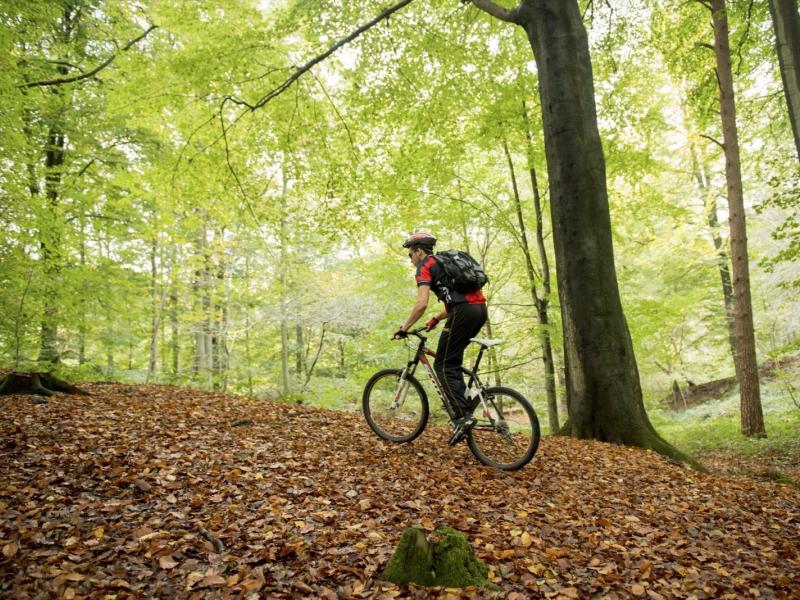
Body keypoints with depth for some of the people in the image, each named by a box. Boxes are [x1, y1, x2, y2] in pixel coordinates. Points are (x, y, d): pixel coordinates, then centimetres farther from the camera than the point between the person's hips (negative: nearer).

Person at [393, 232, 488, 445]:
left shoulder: (425, 266, 2)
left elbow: (422, 303, -12)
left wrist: (404, 327, -1)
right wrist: (436, 319, 34)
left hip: (464, 312, -9)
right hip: (480, 309, 9)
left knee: (443, 365, -2)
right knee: (452, 360, 22)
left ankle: (464, 415, -11)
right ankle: (462, 404, 19)